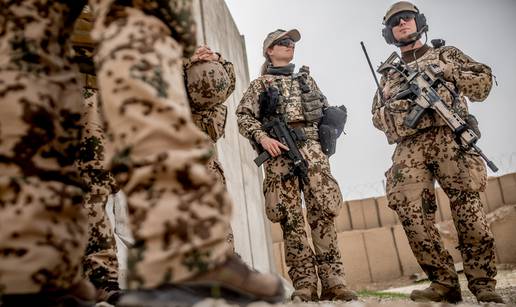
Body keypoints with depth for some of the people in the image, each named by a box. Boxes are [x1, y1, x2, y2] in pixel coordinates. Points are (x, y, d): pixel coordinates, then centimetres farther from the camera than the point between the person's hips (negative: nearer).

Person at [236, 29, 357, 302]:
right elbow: (244, 116, 6)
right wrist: (262, 137, -11)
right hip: (279, 150, -2)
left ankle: (333, 282, -8)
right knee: (290, 217, -8)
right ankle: (305, 284, -6)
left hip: (310, 146, 3)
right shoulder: (260, 84, 18)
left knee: (323, 212, -10)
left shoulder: (307, 79, 28)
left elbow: (327, 111, 28)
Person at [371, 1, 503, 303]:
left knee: (468, 209, -12)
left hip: (449, 138, -2)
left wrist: (446, 73, 0)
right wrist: (394, 108, 2)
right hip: (409, 148, 3)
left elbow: (484, 81, 15)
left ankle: (483, 284, -2)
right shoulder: (388, 75, 29)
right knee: (411, 214, -13)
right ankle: (444, 282, -3)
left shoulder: (445, 54, 22)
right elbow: (377, 116, 25)